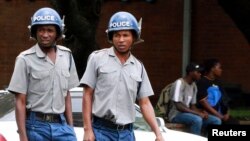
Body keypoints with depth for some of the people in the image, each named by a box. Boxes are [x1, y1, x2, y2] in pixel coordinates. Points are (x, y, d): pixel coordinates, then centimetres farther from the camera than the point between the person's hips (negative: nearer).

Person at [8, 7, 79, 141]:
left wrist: (70, 126, 11)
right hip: (36, 126, -4)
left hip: (61, 124, 4)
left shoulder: (66, 56, 8)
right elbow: (20, 102, -7)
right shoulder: (25, 59, -7)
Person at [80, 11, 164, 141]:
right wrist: (88, 130, -9)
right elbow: (88, 95, -1)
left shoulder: (138, 67, 11)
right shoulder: (97, 58, 0)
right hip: (101, 131, -4)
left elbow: (145, 103, 11)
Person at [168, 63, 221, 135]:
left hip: (188, 113, 9)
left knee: (216, 121, -4)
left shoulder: (194, 85, 11)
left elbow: (192, 106, 14)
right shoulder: (179, 83, -16)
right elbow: (179, 106, -22)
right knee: (197, 120, -37)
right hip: (177, 114, -9)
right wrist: (198, 113, -23)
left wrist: (202, 112, -8)